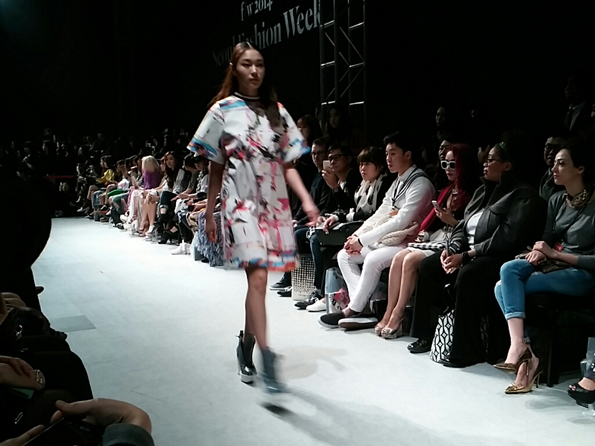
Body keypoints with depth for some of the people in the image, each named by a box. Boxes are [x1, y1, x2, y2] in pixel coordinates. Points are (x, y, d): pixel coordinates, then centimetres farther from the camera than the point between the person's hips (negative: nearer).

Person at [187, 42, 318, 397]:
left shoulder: (277, 111, 10)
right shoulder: (223, 110, 2)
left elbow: (287, 165, 9)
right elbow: (216, 169, 5)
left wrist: (306, 199, -4)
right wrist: (209, 214, 5)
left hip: (274, 204, 4)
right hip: (241, 203, -4)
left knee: (257, 279, 7)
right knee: (258, 277, -16)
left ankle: (246, 344, 28)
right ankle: (268, 364, -16)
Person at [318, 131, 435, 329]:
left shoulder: (421, 184, -14)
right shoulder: (398, 182, 16)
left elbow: (400, 221, -22)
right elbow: (380, 214, 13)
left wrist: (363, 240, -20)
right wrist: (357, 235, -3)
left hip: (408, 243, -10)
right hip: (387, 239, 10)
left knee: (373, 260, -33)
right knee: (345, 255, -1)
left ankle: (352, 310, -18)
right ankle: (363, 306, -12)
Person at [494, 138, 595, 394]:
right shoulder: (556, 201, 9)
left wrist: (555, 254, -15)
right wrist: (539, 253, -9)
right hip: (554, 266, 7)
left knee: (506, 288, -24)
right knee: (509, 269, -22)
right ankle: (524, 351, -26)